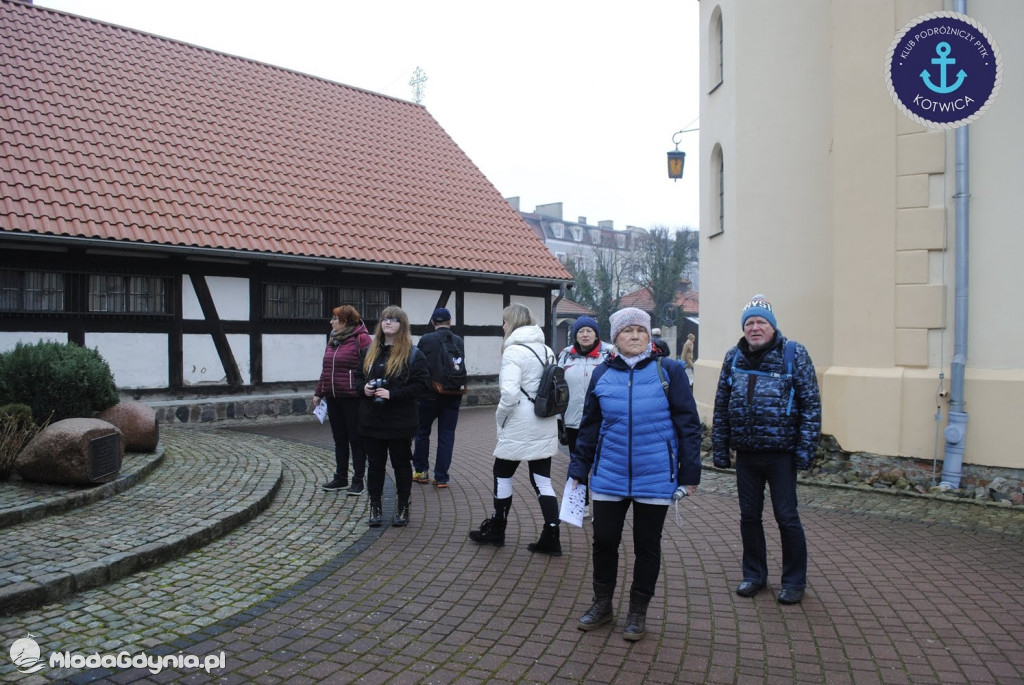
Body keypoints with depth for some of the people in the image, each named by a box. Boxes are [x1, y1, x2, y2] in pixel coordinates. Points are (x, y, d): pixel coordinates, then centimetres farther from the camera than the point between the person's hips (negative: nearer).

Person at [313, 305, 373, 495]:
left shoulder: (361, 339, -10)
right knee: (339, 439, 15)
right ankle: (340, 478, 25)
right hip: (333, 397, 8)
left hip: (352, 398, -8)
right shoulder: (333, 340, 15)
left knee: (356, 439, 3)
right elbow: (326, 369, 20)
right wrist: (319, 392, 19)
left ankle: (358, 480, 12)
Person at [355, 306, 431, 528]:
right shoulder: (370, 351, 10)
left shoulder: (413, 354, -7)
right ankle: (375, 507, 24)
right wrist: (363, 387, -6)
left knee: (401, 464, 8)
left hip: (400, 422, -4)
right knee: (375, 464, 12)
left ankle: (403, 508, 22)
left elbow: (421, 383, -14)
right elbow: (358, 376, 17)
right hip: (371, 420, 5)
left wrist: (392, 394, -21)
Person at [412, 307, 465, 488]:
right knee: (446, 436, 7)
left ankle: (421, 470, 23)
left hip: (429, 394, -2)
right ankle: (441, 477, 8)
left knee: (422, 432, 16)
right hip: (452, 397, 2)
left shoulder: (426, 340, -9)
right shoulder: (459, 341, -1)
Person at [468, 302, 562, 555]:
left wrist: (500, 416, -8)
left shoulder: (514, 351, -14)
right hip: (545, 427, 7)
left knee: (502, 474, 11)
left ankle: (496, 530, 25)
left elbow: (510, 393, -24)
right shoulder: (546, 350, 9)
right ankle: (551, 538, 8)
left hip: (519, 428, -7)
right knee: (542, 479, 10)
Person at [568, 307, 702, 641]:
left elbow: (688, 424, -3)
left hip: (655, 478, -2)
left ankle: (638, 612, 28)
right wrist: (578, 470, 11)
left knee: (647, 545, 11)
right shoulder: (602, 374, 4)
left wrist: (689, 474, -5)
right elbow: (589, 426, 11)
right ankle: (602, 604, 31)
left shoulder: (668, 370, -4)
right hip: (609, 476, 2)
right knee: (604, 540, 9)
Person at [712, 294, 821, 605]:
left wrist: (806, 448, -12)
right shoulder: (734, 357, 6)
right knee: (749, 516, 12)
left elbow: (811, 403, -6)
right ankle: (754, 574, 29)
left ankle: (794, 581, 21)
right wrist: (720, 448, 6)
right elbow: (721, 406, 9)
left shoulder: (794, 354, -5)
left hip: (781, 453, -4)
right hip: (746, 452, 4)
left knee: (786, 517, 4)